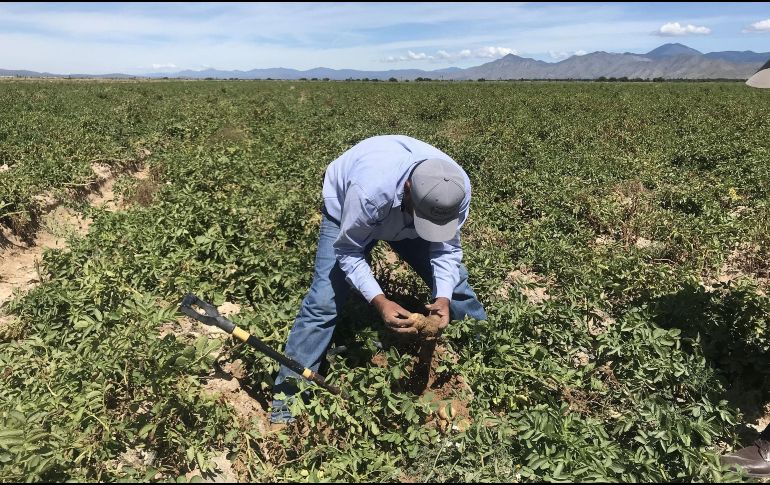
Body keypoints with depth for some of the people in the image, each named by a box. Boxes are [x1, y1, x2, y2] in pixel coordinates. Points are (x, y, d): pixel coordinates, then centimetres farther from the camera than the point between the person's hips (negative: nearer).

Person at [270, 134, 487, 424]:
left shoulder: (458, 189, -33)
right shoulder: (369, 189, -46)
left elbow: (447, 249, -19)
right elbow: (349, 252, -31)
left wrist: (444, 298, -35)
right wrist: (380, 301, -42)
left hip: (407, 219, 4)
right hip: (346, 211, -3)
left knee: (454, 284, 2)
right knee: (324, 301, -12)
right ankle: (287, 394, 1)